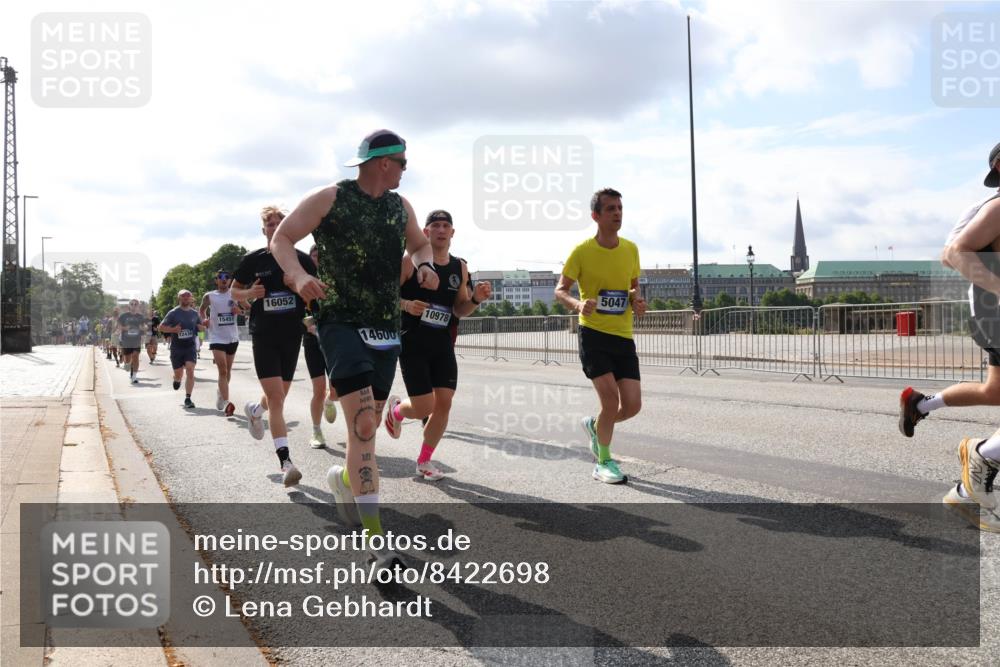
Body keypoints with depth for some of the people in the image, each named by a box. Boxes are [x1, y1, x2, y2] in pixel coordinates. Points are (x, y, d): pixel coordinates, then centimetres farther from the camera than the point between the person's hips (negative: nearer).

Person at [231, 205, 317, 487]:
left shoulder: (301, 259, 2)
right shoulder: (253, 260, 1)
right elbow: (235, 291, 12)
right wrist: (250, 293, -10)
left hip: (292, 334, 3)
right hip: (264, 335, -2)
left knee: (279, 396, 15)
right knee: (276, 397, -13)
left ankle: (254, 409, 52)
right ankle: (285, 462, -14)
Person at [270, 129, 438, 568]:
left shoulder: (400, 206, 12)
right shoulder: (329, 199, -5)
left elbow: (419, 244, 28)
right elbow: (281, 239, -3)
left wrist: (424, 265, 4)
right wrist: (298, 275, -23)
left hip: (386, 329, 7)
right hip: (341, 325, -6)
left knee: (369, 424, 13)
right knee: (363, 426, -18)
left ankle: (344, 478, 46)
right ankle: (375, 537, -14)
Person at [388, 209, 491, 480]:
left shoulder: (460, 268, 7)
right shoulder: (410, 261, -8)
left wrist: (476, 299, -5)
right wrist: (406, 305, -24)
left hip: (443, 345, 5)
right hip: (412, 344, -5)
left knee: (444, 403, -1)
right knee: (424, 407, -8)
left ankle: (424, 462, 17)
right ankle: (396, 410, 29)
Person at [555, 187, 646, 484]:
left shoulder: (631, 249, 5)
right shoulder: (582, 251, -9)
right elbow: (560, 290, -3)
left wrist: (637, 300, -4)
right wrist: (577, 304, -24)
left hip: (624, 336, 5)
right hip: (593, 334, -5)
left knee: (632, 405, -1)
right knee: (611, 399, -14)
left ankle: (594, 426, 32)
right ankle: (604, 462, 8)